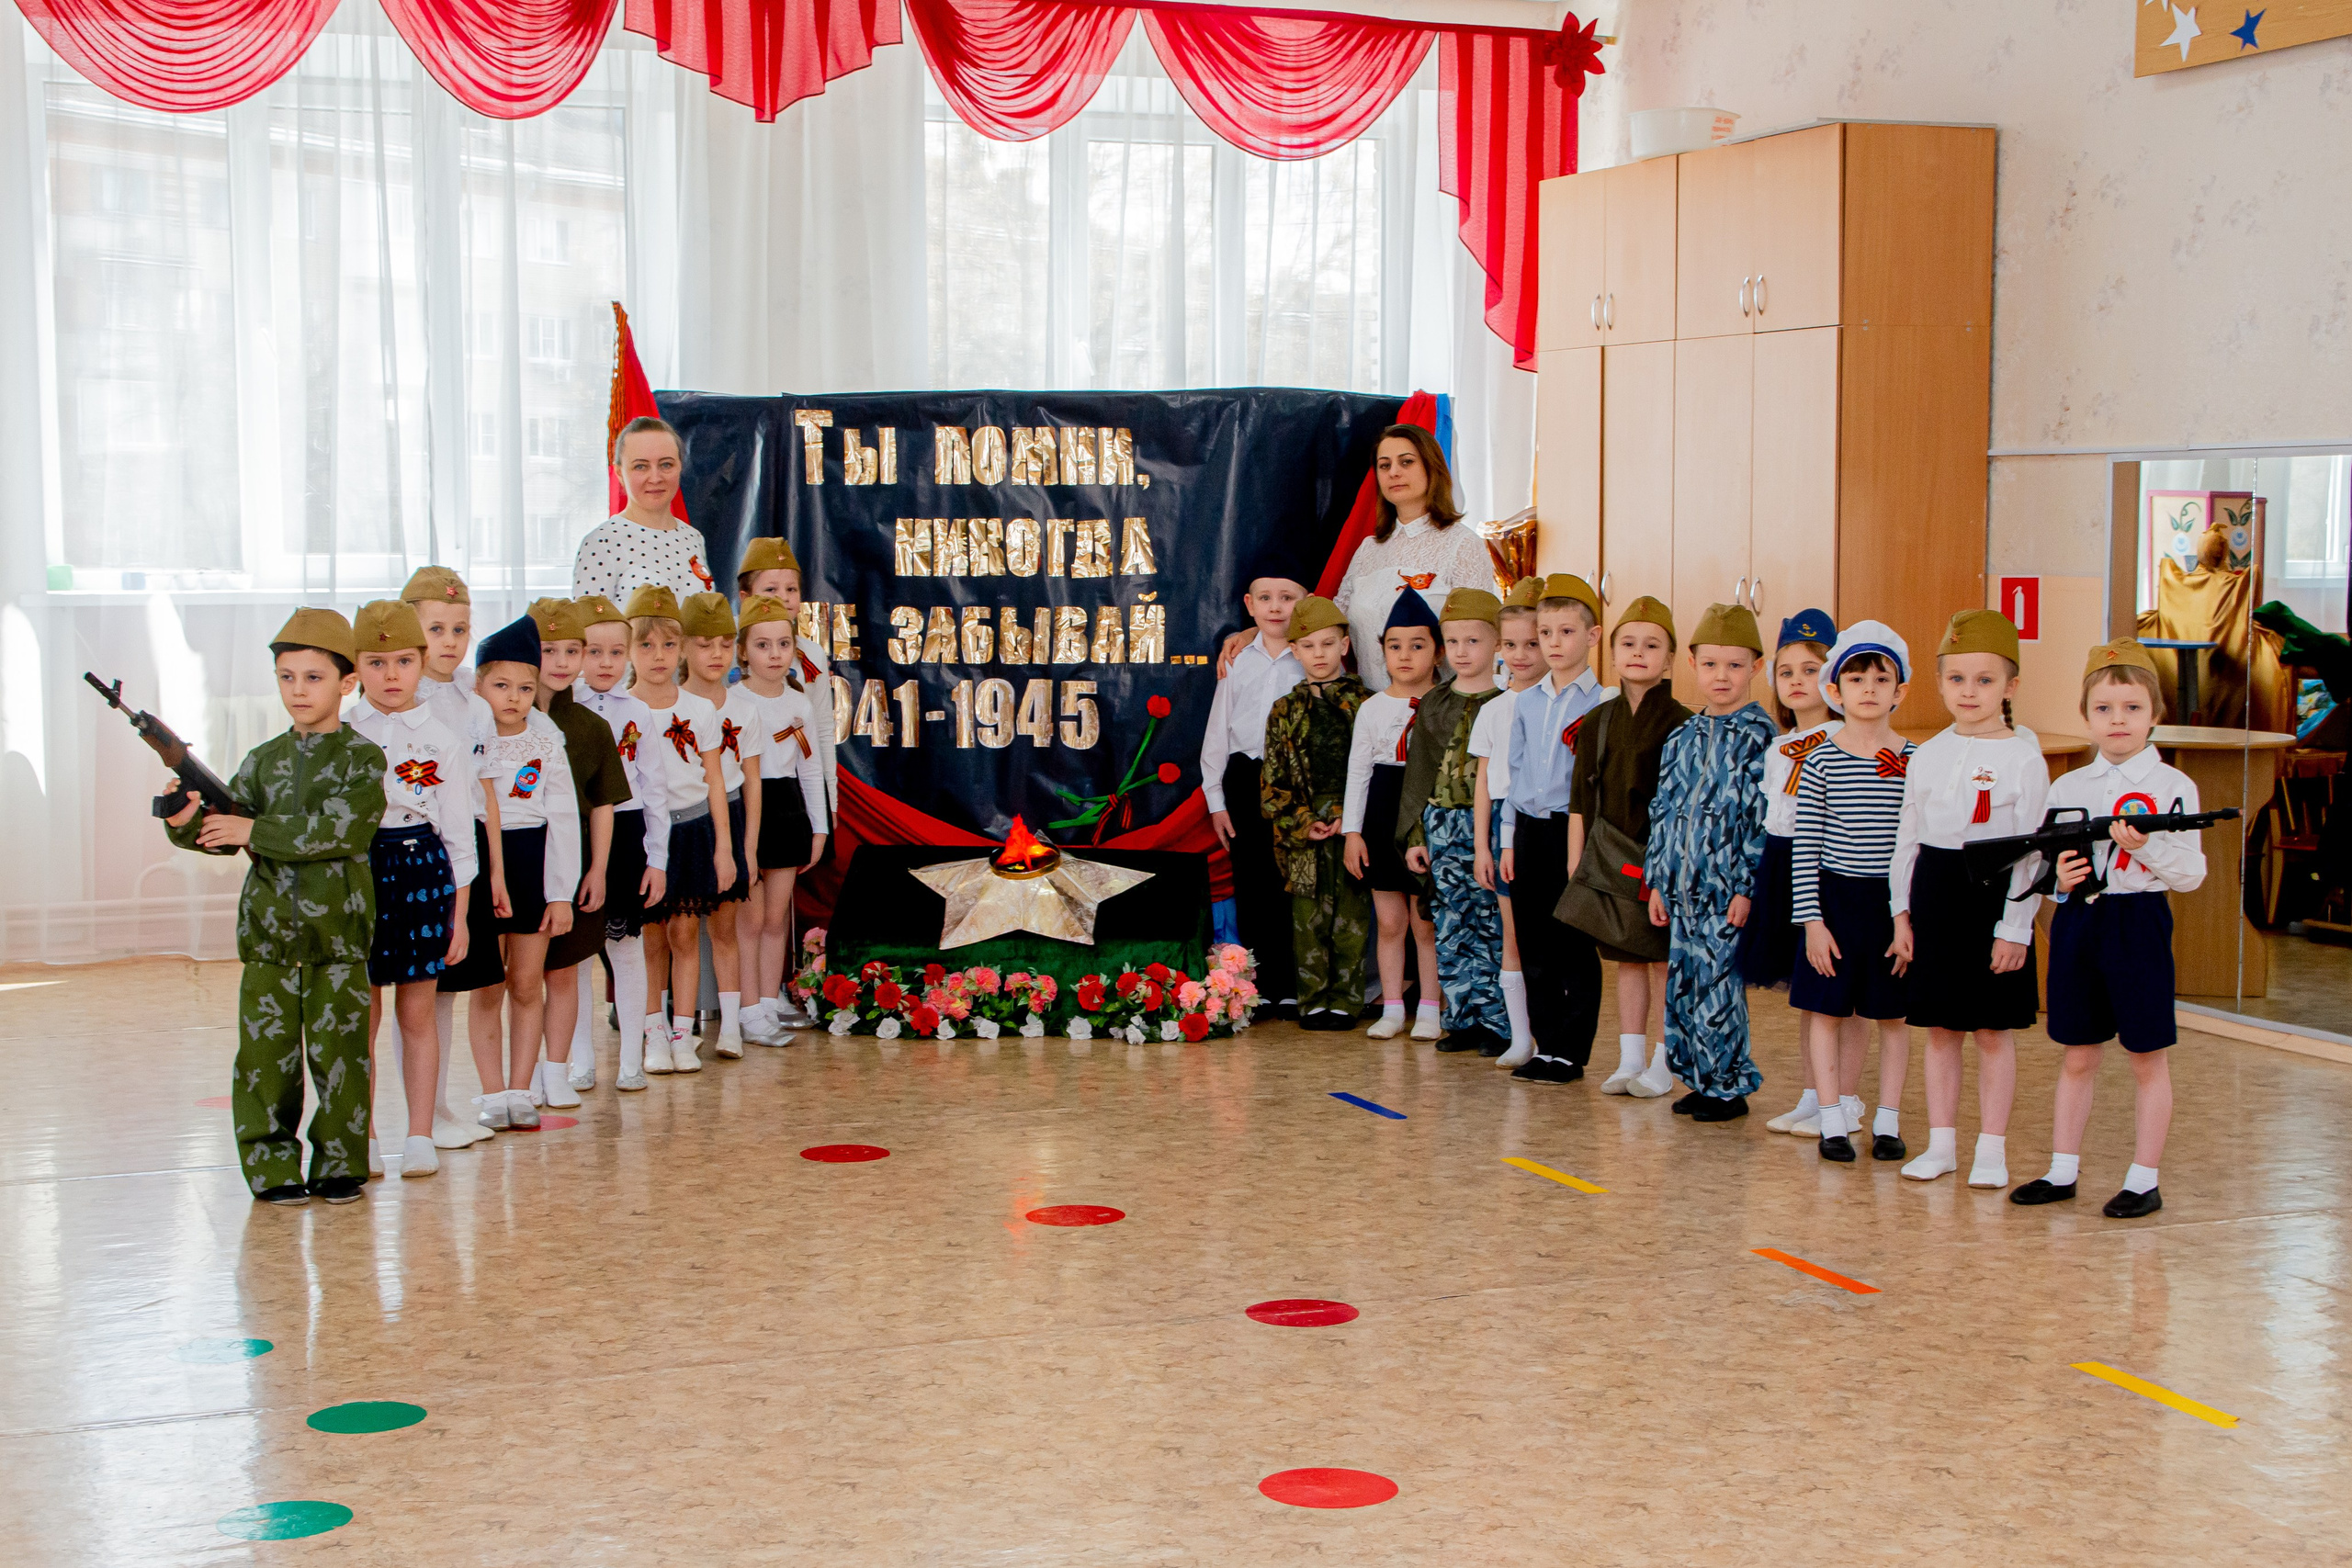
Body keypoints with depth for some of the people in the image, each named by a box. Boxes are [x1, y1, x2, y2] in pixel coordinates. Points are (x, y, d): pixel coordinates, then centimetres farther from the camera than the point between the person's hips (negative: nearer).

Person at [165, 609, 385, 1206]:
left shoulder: (362, 758, -2)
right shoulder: (262, 761, 10)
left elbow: (341, 830, -16)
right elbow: (227, 831, 6)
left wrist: (255, 832, -16)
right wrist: (187, 822, -15)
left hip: (338, 931, -3)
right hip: (269, 928, 3)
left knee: (338, 1049, 2)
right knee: (266, 1051, 3)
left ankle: (340, 1164, 13)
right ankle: (273, 1168, 12)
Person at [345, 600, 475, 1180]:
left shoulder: (443, 740, 2)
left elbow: (458, 833, 4)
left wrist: (459, 912, 2)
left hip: (422, 869, 0)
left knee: (417, 1012, 5)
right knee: (362, 1013, 4)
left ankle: (420, 1136, 12)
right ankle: (361, 1139, 14)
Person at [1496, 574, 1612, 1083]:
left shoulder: (1604, 703, -4)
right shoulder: (1526, 702, 11)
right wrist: (1509, 839, 13)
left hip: (1576, 828, -5)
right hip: (1530, 830, 5)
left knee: (1576, 944, -1)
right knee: (1533, 942, 8)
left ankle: (1571, 1053, 7)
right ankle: (1545, 1045, 17)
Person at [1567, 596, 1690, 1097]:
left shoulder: (1679, 723, -6)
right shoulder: (1599, 723, 7)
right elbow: (1581, 801, 10)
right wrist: (1575, 863, 7)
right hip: (1610, 852, 4)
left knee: (1663, 958, 0)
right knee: (1627, 960, 11)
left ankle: (1663, 1064, 10)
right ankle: (1630, 1060, 18)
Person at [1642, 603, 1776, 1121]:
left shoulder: (1759, 735, -6)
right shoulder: (1683, 736, 12)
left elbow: (1764, 816, -10)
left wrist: (1747, 886, -14)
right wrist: (1657, 880, 11)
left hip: (1727, 887, -6)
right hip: (1683, 885, 6)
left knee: (1719, 984, -5)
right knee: (1683, 983, 9)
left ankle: (1729, 1087, 7)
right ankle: (1701, 1079, 21)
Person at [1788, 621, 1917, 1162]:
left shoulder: (1915, 762, -1)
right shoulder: (1820, 761, -3)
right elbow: (1804, 847, -2)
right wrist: (1812, 919, -7)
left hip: (1896, 903, 1)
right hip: (1834, 899, 0)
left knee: (1893, 1015, 8)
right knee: (1826, 1012, 3)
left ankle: (1888, 1121, 18)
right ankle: (1833, 1120, 13)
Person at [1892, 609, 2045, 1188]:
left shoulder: (2023, 759, -7)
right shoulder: (1928, 755, 7)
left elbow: (2031, 852, -8)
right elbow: (1908, 839, 12)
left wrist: (2015, 928, -12)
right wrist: (1902, 911, 7)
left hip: (1993, 896, -4)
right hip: (1935, 894, 4)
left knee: (1993, 1031, 4)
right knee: (1940, 1028, 10)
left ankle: (1992, 1149, 12)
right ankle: (1941, 1142, 18)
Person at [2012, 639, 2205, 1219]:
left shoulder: (2172, 785, -4)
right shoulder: (2067, 786, 7)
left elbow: (2191, 873, -8)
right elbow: (2041, 856, 14)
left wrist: (2146, 847, -24)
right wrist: (2059, 875, -8)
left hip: (2139, 923, -4)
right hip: (2077, 924, 4)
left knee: (2149, 1060, 4)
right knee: (2078, 1058, 12)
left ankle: (2144, 1181, 12)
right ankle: (2062, 1172, 20)